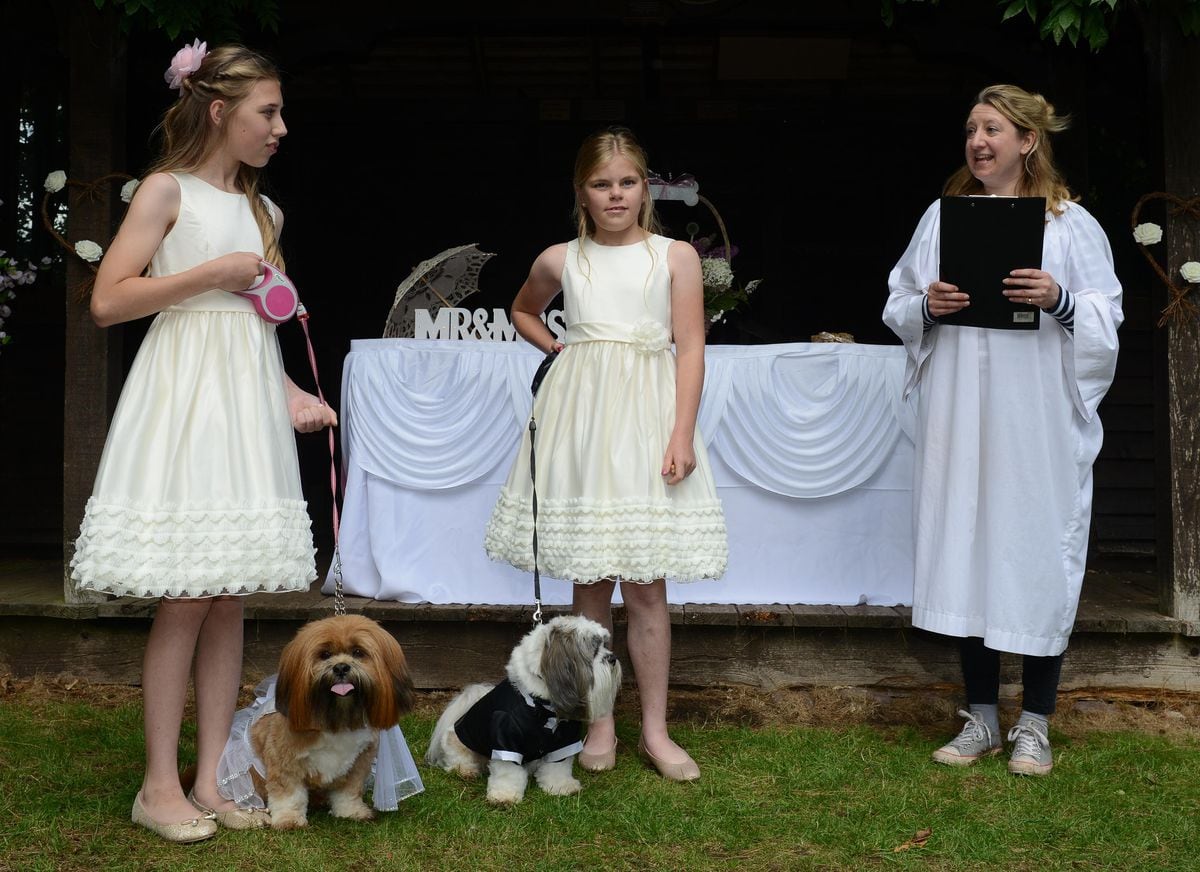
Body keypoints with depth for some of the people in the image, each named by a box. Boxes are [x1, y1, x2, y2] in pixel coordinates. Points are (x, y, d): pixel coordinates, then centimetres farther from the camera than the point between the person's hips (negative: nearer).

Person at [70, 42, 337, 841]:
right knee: (185, 601, -6)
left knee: (231, 599, 5)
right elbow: (107, 301, -9)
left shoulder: (263, 211, 17)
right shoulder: (169, 190, -2)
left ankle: (211, 778, 12)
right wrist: (212, 272, -12)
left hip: (249, 402, 6)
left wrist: (291, 393, 5)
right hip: (186, 393, -6)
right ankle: (161, 785, 5)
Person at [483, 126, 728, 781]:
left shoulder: (676, 256, 5)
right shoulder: (561, 260, 10)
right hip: (579, 414, 2)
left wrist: (682, 435, -9)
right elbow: (522, 312, 30)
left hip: (647, 417, -2)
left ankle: (655, 730, 10)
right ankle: (598, 725, 15)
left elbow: (690, 349, -1)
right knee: (589, 583, 5)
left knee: (645, 585, -1)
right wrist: (558, 348, 12)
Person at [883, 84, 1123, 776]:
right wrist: (927, 306, -8)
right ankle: (982, 718, 18)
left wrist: (1060, 299, -18)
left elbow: (1106, 315, 1)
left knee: (1038, 551, 0)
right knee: (966, 551, 5)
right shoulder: (944, 216, 12)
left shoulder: (1070, 223, 3)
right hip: (960, 419, 3)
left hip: (1040, 420, -3)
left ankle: (1035, 724, 15)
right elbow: (899, 304, 13)